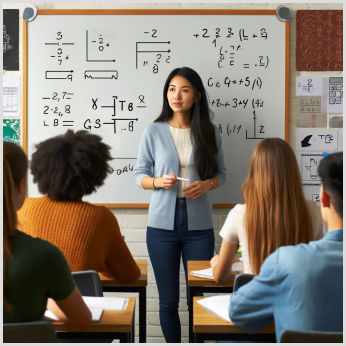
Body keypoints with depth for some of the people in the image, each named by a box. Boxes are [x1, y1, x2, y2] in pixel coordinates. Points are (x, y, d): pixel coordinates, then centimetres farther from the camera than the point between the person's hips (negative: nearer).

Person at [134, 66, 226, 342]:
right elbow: (140, 174, 6)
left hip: (199, 225, 0)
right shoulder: (153, 132, 1)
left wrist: (207, 184, -10)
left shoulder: (209, 133, 3)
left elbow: (220, 172, 11)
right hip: (162, 224, 0)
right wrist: (158, 181, -15)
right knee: (168, 301, 8)